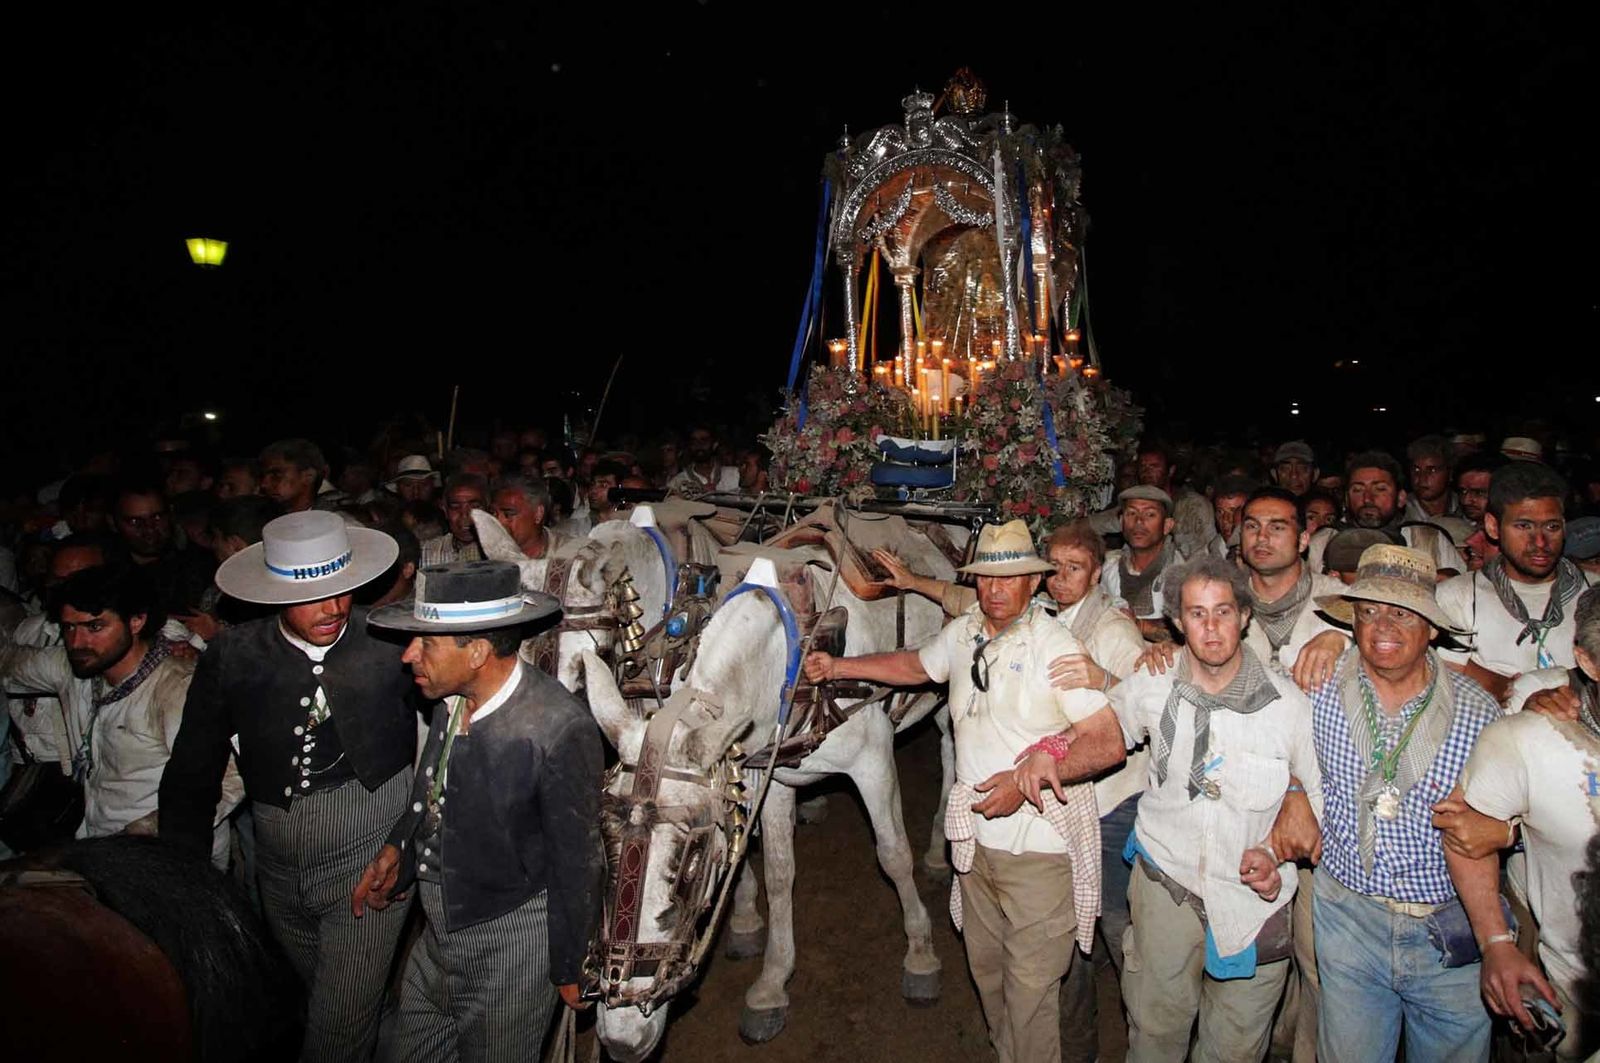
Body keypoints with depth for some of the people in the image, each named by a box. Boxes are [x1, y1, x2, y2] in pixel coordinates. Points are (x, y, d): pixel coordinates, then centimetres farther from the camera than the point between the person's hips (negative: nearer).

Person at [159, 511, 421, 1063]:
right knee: (323, 1003, 22)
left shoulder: (392, 644, -13)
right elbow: (191, 774, 4)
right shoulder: (231, 655, -6)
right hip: (279, 867, 4)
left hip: (370, 857, -3)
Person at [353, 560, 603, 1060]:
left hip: (512, 950, -7)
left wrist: (568, 968, -8)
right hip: (440, 934, 7)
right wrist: (398, 847, 0)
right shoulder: (453, 698, -9)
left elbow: (578, 862, -18)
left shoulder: (560, 730, -29)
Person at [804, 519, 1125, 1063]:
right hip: (977, 835, 7)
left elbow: (1109, 744, -18)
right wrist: (837, 667, 20)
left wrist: (1027, 777, -25)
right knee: (986, 971, 21)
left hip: (1040, 845, -6)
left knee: (1030, 988, 2)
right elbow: (915, 665, 24)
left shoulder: (1054, 646, -15)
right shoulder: (963, 632, 4)